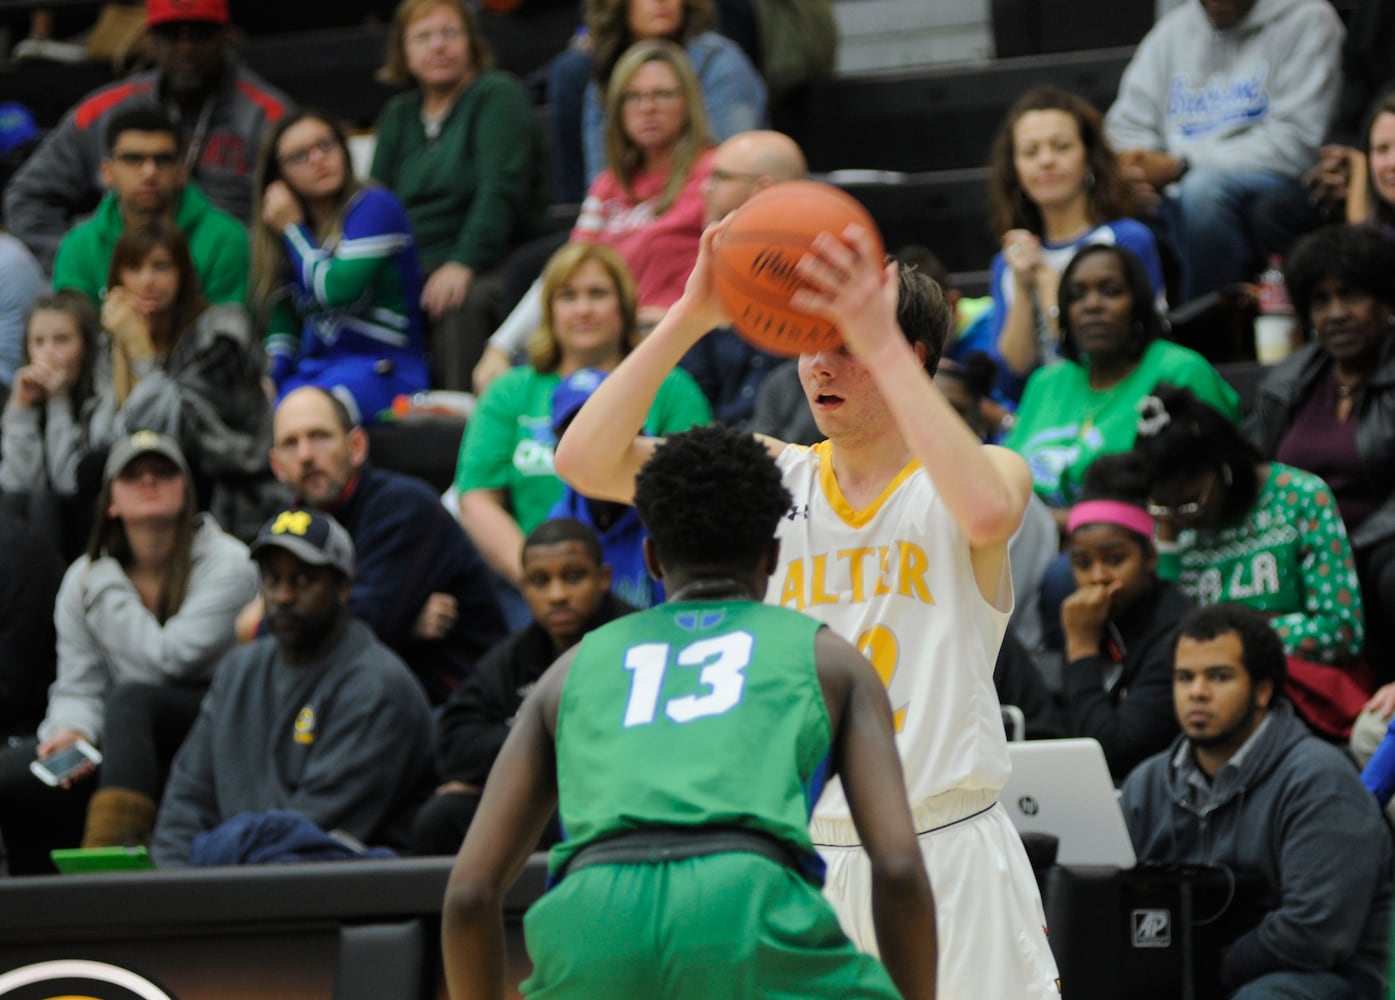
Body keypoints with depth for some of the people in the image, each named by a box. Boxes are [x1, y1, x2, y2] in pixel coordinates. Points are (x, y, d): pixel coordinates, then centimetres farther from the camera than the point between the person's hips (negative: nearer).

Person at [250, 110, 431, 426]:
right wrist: (268, 378, -2)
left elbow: (338, 290, -16)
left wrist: (292, 229, -5)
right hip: (310, 369, 6)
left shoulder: (375, 207, -5)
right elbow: (282, 318, 16)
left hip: (381, 367, -6)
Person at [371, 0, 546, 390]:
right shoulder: (398, 115, 20)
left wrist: (464, 263, -24)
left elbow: (500, 190, -11)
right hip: (410, 269, 5)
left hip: (486, 268, -5)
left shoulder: (497, 95, 2)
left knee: (463, 303, -38)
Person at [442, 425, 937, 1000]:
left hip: (593, 924, 3)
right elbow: (898, 868, 13)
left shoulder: (578, 666, 34)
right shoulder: (826, 656, 28)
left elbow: (469, 892, 25)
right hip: (746, 912, -3)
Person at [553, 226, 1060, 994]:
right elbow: (586, 461, -3)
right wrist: (689, 319, -13)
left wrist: (881, 341, -29)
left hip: (949, 855, -3)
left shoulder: (988, 471, -2)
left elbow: (987, 511, -29)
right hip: (805, 862, 3)